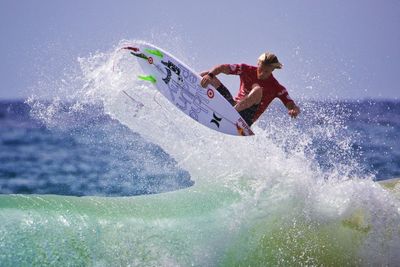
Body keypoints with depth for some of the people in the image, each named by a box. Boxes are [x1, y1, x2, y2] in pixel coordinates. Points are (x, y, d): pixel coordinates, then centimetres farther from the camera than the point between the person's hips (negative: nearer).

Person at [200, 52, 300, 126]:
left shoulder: (276, 88, -8)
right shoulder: (247, 70, -1)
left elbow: (292, 106, -13)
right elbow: (222, 68, -6)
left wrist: (294, 111, -38)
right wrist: (209, 75, -26)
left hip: (245, 118, -4)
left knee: (257, 90, -34)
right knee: (205, 76, -7)